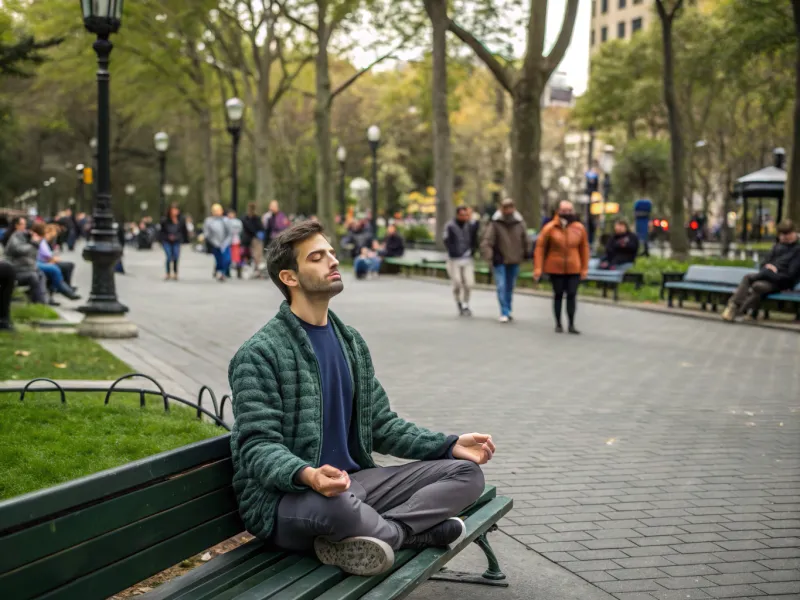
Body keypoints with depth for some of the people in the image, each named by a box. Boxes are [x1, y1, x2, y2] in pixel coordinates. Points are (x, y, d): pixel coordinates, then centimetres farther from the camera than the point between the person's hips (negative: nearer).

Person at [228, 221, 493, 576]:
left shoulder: (351, 342, 14)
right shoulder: (259, 354, -9)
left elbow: (380, 424, 17)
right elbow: (258, 445, -16)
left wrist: (450, 445, 3)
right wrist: (308, 476, -37)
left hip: (354, 480, 7)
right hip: (286, 498, -7)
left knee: (467, 473, -5)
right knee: (337, 505, -42)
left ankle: (358, 539, -22)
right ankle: (420, 529, -12)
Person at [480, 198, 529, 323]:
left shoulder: (519, 223, -2)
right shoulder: (495, 223, -12)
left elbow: (525, 240, 9)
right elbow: (486, 241, -18)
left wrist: (525, 254, 12)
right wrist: (489, 256, -30)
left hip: (514, 261, 3)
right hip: (500, 261, -3)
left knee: (510, 287, 13)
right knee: (501, 287, -10)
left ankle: (507, 310, 27)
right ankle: (504, 313, -7)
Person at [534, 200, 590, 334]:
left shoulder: (579, 228, 0)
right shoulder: (550, 228, -7)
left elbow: (584, 248, 7)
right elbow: (540, 247, -4)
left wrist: (584, 268, 6)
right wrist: (538, 268, -8)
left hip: (573, 269, 1)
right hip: (555, 268, -1)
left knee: (572, 295, -2)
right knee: (558, 295, 8)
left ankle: (571, 325, 7)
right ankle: (558, 324, 18)